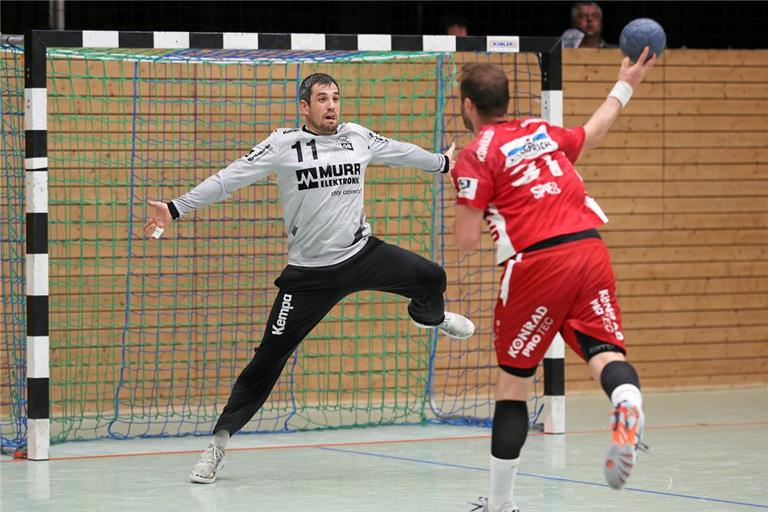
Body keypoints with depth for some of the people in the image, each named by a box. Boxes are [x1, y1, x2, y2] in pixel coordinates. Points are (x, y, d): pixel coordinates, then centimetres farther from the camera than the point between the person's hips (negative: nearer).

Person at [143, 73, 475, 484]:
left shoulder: (358, 138, 3)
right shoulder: (284, 145, -9)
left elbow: (400, 152, 22)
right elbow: (229, 179, -11)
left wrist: (443, 163, 37)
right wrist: (175, 210, -17)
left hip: (361, 253, 4)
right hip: (309, 273, -4)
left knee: (431, 277, -4)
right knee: (269, 358, -7)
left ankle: (428, 316, 36)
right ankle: (219, 442, 2)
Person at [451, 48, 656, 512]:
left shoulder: (477, 156, 1)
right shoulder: (542, 131, 17)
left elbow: (467, 242, -3)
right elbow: (590, 136, 40)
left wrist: (464, 205, 17)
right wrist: (624, 87, 53)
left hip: (538, 264, -4)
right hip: (590, 249, 4)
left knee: (513, 381, 9)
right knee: (606, 351, -5)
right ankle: (628, 401, -42)